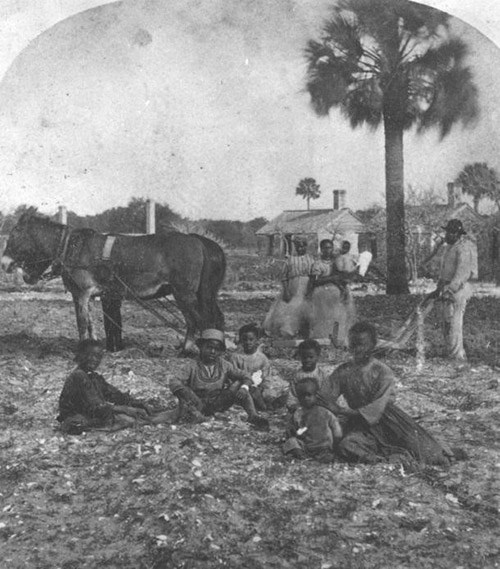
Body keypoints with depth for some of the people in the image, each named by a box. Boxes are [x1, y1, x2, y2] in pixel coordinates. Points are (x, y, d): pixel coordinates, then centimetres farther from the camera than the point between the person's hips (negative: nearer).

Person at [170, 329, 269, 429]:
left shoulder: (224, 366, -1)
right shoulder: (193, 367, -9)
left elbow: (245, 377, -1)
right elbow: (175, 383, -19)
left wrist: (244, 388, -25)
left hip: (217, 405, 2)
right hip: (198, 404, -2)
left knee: (239, 384, -12)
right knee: (179, 386, -27)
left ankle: (253, 416, -24)